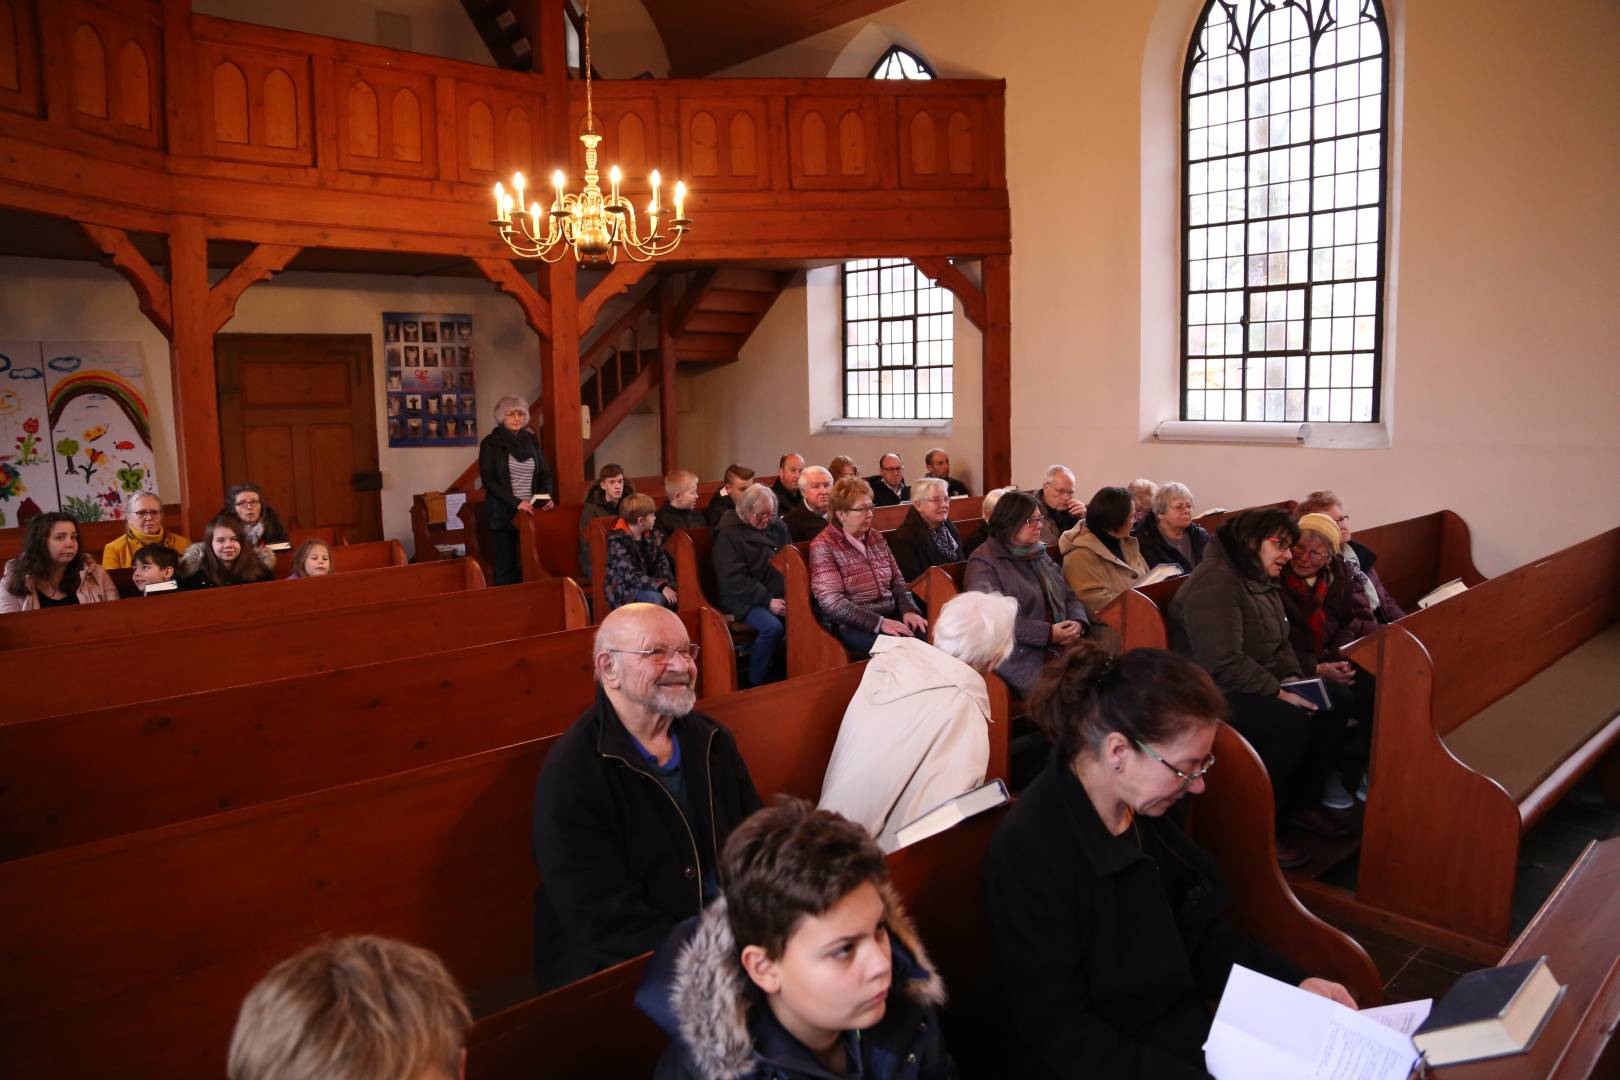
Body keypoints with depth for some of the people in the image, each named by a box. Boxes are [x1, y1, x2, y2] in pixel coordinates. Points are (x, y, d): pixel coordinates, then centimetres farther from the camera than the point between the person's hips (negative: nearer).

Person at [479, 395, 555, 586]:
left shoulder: (531, 440, 12)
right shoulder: (491, 443, -1)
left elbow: (545, 472, 16)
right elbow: (488, 480, -8)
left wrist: (548, 495, -4)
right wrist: (516, 503, -17)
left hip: (531, 513, 3)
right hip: (503, 515, -3)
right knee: (505, 568, -2)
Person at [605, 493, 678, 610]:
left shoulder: (653, 534, 3)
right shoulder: (618, 541, -19)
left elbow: (662, 563, 0)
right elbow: (631, 575, -26)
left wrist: (668, 586, -19)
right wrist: (661, 587, -35)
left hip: (646, 585, 7)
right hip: (623, 589, -7)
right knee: (656, 598, -31)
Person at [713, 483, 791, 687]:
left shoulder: (778, 527, 15)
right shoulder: (728, 534, -4)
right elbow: (734, 579, -12)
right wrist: (767, 601, -18)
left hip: (779, 596, 6)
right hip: (744, 600, -5)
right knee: (772, 627, -32)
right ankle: (756, 684, -14)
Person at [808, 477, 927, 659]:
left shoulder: (875, 537, 14)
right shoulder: (823, 547, -6)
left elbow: (897, 580, 18)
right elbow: (832, 602, -15)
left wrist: (909, 610, -3)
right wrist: (879, 623, -21)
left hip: (892, 616, 6)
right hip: (854, 625, -6)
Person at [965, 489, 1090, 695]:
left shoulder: (1039, 555, 21)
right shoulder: (983, 564, -5)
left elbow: (1069, 596, 21)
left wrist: (1078, 622, -2)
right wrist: (1049, 633, -17)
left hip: (1061, 648, 7)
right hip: (1021, 656, -7)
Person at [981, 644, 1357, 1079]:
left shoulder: (1146, 810, -2)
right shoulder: (1030, 853, -26)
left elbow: (1201, 935, 12)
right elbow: (1059, 1035, -22)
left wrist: (1295, 983, 0)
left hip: (1193, 1031, 7)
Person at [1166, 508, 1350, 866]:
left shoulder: (1263, 582, 13)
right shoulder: (1216, 583, -21)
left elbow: (1280, 642, 20)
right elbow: (1223, 663, -27)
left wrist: (1293, 679, 1)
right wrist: (1278, 693, -22)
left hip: (1257, 688, 10)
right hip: (1216, 697, -10)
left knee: (1333, 703, -4)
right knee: (1292, 722, -28)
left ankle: (1302, 803, 11)